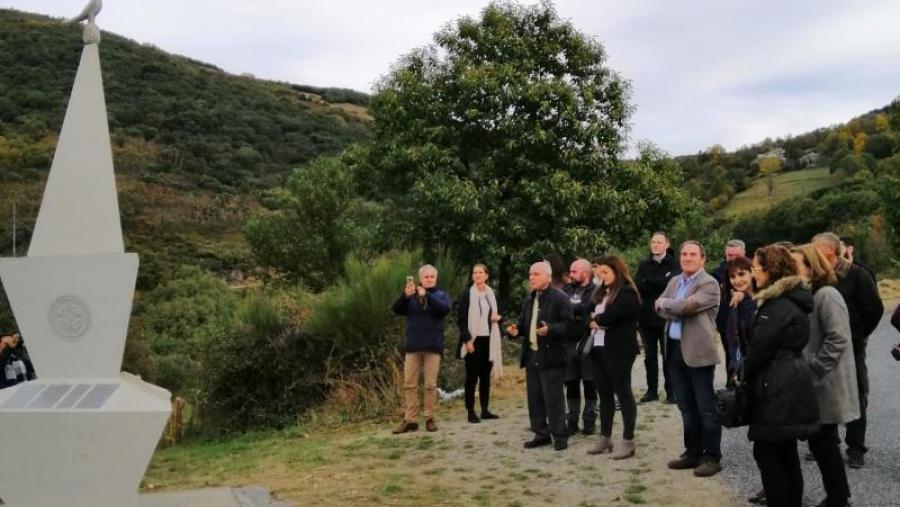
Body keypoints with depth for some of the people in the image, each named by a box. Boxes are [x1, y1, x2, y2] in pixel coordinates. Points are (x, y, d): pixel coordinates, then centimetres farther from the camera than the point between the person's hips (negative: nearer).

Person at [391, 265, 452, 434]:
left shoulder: (441, 295, 8)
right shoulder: (411, 295, 11)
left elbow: (445, 309, -13)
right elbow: (397, 309, -3)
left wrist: (426, 295, -22)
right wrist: (405, 295, -21)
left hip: (433, 346, -1)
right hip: (413, 345, 1)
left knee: (431, 385, 2)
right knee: (410, 384, 1)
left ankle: (430, 418, 9)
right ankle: (410, 420, 6)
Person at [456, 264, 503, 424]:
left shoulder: (491, 293, 10)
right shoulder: (467, 293, -6)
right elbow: (461, 319, -9)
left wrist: (496, 317, -3)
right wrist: (467, 339, -16)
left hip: (488, 340, 5)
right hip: (474, 340, -5)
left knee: (486, 376, 9)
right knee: (472, 376, -2)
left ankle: (485, 410, 16)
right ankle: (470, 411, 1)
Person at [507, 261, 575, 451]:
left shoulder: (560, 298, -9)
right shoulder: (528, 300, 16)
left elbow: (569, 325, -14)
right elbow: (524, 323, 20)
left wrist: (550, 329, -29)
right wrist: (516, 330, -2)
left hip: (551, 357, -8)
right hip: (531, 355, 8)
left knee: (553, 398, -3)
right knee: (534, 398, 12)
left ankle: (559, 436, 7)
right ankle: (541, 434, 22)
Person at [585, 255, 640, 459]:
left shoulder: (627, 293, -9)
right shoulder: (600, 293, 18)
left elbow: (612, 315, -19)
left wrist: (596, 320, -1)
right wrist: (597, 321, -6)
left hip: (618, 350, -8)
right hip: (599, 349, 8)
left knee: (623, 393, -2)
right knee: (604, 394, 12)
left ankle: (628, 441, 3)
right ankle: (605, 438, 20)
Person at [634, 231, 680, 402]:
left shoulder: (673, 264, 0)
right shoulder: (644, 265, 11)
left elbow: (672, 282, -17)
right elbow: (637, 285, -3)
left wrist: (648, 281, -11)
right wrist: (659, 283, -15)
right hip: (646, 316, 4)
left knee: (667, 355, 2)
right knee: (650, 355, 8)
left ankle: (671, 391, 9)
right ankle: (652, 390, 16)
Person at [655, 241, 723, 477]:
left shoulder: (709, 284, -9)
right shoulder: (673, 282, 15)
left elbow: (687, 306, -21)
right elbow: (659, 307, 5)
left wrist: (665, 304, -3)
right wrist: (678, 311, -12)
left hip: (698, 351, -7)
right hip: (675, 350, 7)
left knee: (706, 407, 0)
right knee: (686, 407, 14)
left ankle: (712, 457, 8)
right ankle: (692, 452, 24)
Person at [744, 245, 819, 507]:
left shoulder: (779, 305, -18)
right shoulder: (790, 299, 13)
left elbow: (761, 346, -17)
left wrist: (743, 374, 0)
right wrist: (748, 372, 13)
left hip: (778, 388, -10)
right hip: (788, 386, 10)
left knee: (766, 452, -3)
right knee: (786, 452, 15)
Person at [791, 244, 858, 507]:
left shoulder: (826, 295, -15)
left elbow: (838, 339, -22)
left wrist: (814, 369, -19)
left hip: (825, 385, -8)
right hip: (814, 384, 8)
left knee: (823, 443, 0)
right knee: (821, 442, 14)